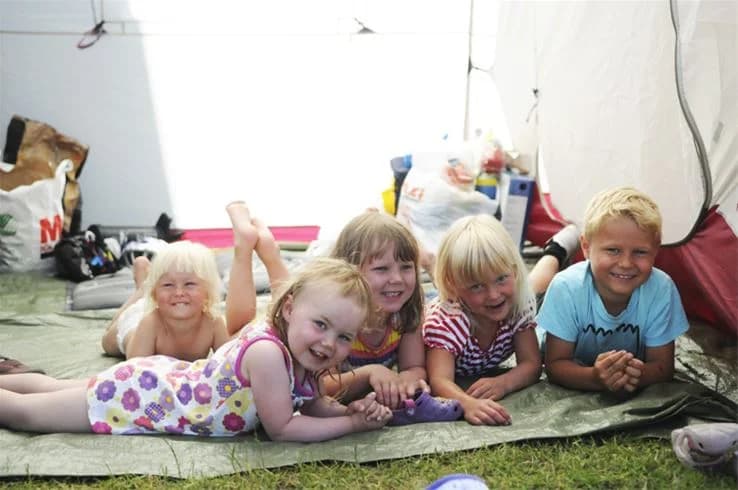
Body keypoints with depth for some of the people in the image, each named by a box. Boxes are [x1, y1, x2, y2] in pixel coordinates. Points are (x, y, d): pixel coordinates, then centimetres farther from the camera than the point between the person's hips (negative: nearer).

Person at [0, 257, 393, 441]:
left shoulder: (302, 357, -9)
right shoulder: (267, 351, -35)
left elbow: (314, 404, 7)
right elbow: (280, 428, -29)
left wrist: (355, 408, -13)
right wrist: (352, 424, -23)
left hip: (161, 379, 8)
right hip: (140, 393, -8)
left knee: (53, 389, 28)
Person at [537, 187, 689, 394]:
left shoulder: (661, 289, -24)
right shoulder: (567, 288, -28)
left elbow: (662, 366, -15)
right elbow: (556, 364, -21)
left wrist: (638, 375, -41)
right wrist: (595, 377, -44)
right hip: (578, 381, -2)